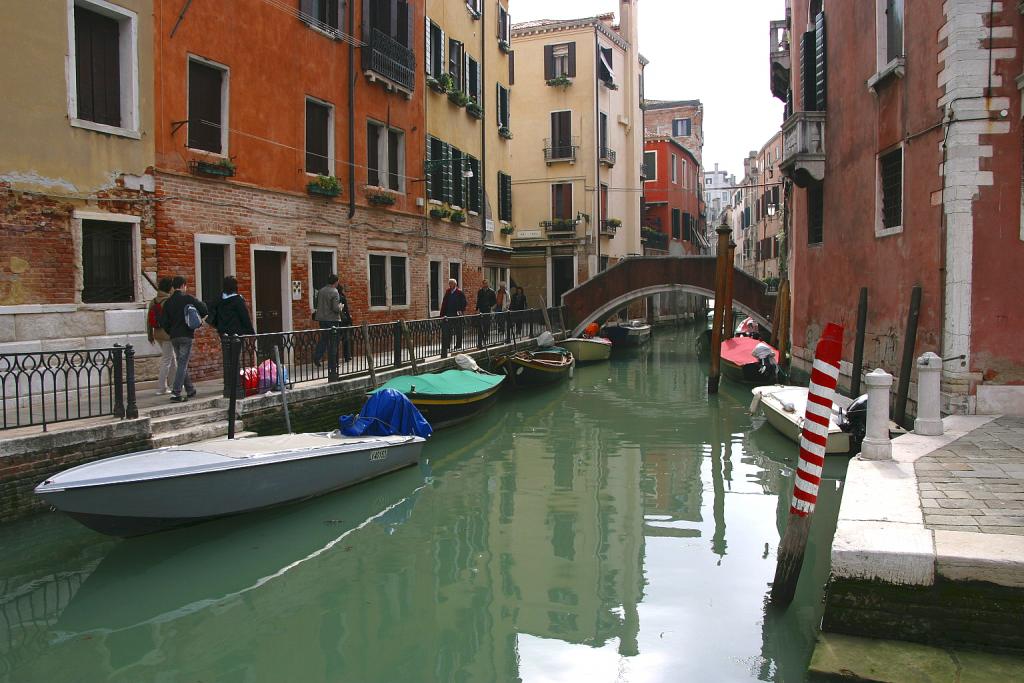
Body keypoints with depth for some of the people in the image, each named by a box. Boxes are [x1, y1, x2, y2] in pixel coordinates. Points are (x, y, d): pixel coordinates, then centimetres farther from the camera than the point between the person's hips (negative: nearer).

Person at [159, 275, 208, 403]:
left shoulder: (168, 302, 7)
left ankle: (190, 390, 26)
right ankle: (176, 392, -14)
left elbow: (163, 321, 5)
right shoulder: (188, 298, -6)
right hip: (186, 335, -5)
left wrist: (170, 332, 17)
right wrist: (196, 318, 8)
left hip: (174, 336, 5)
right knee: (183, 364, -6)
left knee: (181, 363, 17)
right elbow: (205, 310, -11)